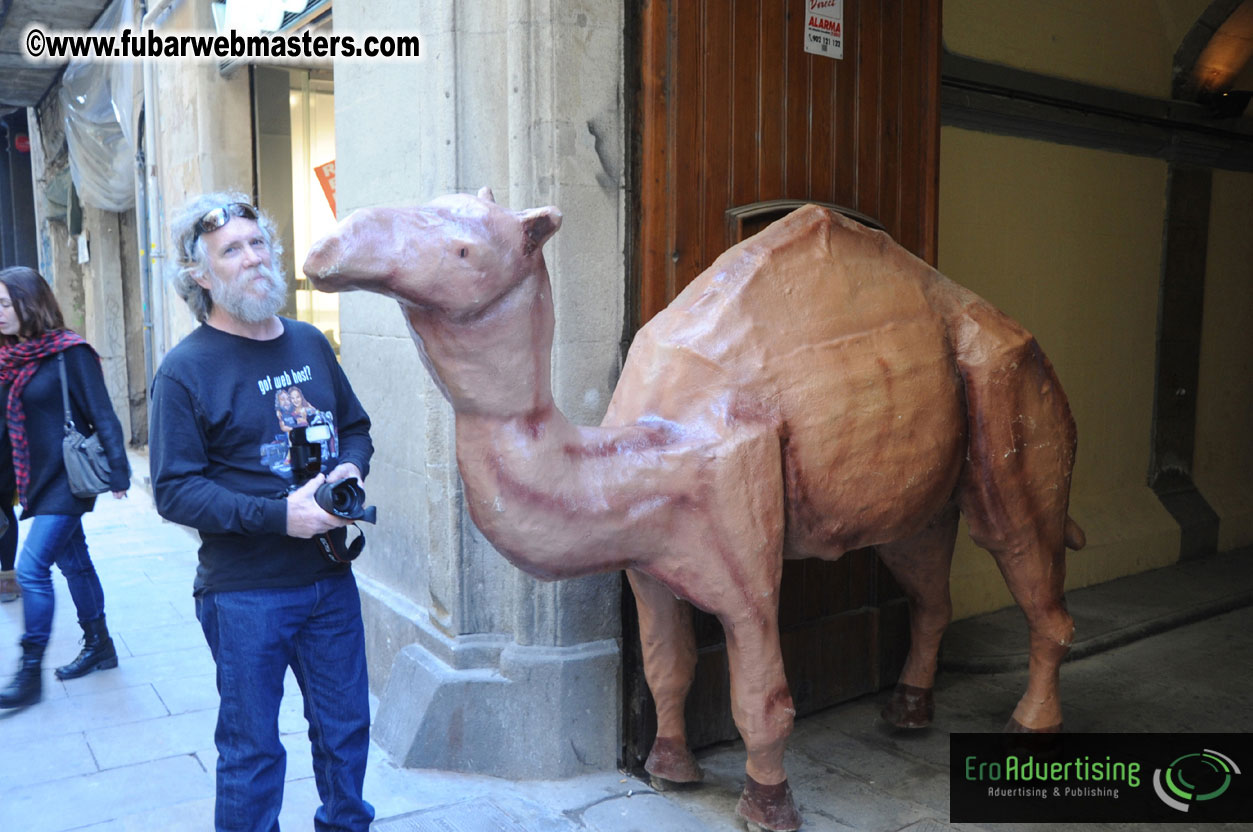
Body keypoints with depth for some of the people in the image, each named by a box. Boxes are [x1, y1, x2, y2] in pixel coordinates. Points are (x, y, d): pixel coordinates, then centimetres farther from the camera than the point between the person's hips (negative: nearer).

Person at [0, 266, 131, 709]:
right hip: (38, 483, 8)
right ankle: (99, 646, 29)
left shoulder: (69, 353, -14)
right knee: (73, 562, 16)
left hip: (67, 481, -8)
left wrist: (117, 473, -18)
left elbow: (102, 416, -16)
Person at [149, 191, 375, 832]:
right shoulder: (186, 370, -11)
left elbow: (355, 425, 17)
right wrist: (278, 515, -22)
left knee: (345, 728, 18)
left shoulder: (309, 344, 6)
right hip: (245, 592, -5)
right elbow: (174, 490, -14)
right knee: (251, 750, 9)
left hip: (330, 578, 5)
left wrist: (350, 466, -5)